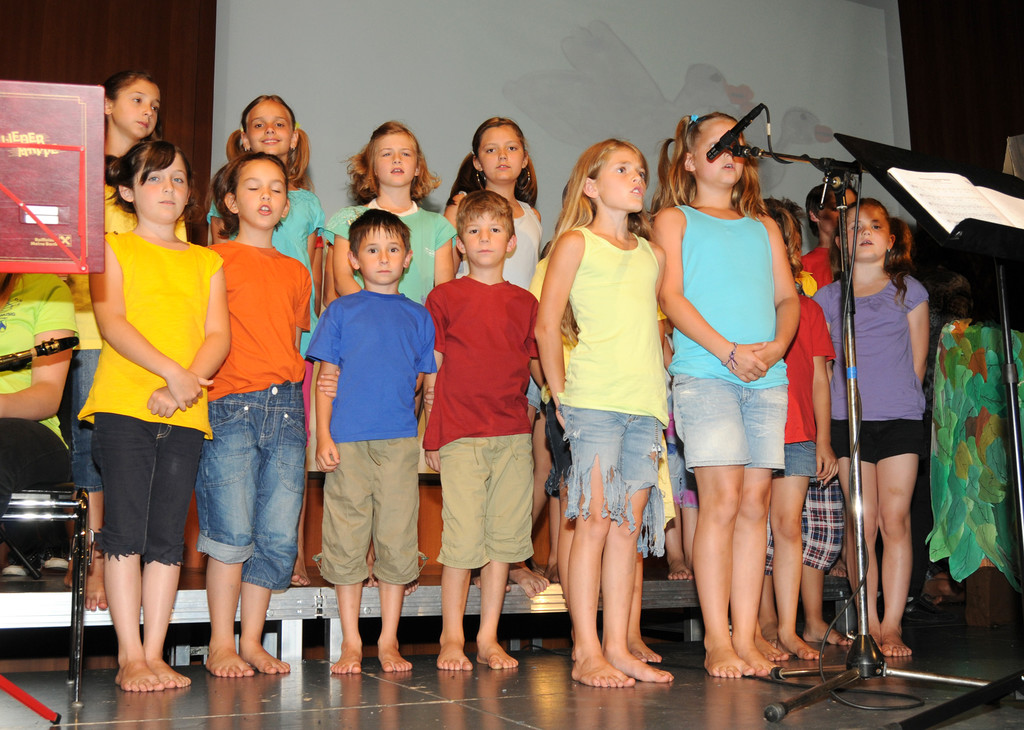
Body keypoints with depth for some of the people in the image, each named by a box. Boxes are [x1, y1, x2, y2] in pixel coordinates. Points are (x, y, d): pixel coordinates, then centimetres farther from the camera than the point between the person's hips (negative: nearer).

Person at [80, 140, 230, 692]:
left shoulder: (206, 262, 18)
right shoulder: (113, 248, 8)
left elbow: (218, 335, 7)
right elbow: (112, 322, -6)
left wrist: (186, 385, -11)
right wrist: (171, 371, -17)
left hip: (185, 414, 3)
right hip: (123, 405, -3)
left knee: (168, 536, 3)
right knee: (125, 530, -5)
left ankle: (154, 654, 9)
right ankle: (130, 657, 2)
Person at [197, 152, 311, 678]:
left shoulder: (297, 273, 18)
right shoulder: (215, 260, 4)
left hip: (286, 405, 5)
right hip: (231, 405, -4)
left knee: (280, 533, 2)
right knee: (233, 531, -5)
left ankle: (251, 641, 14)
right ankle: (221, 644, 8)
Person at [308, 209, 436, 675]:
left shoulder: (417, 316, 13)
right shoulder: (341, 311, 7)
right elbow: (327, 376, 5)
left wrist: (419, 428, 6)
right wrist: (323, 436, -3)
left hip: (399, 442, 2)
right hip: (347, 440, -1)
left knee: (397, 540, 3)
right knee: (346, 541, 3)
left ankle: (389, 641, 15)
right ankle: (351, 643, 14)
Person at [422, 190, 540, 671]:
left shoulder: (524, 303, 13)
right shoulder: (444, 298, 5)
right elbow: (433, 374, 4)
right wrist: (432, 434, 0)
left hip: (513, 434, 3)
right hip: (461, 433, -3)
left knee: (504, 536, 5)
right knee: (462, 536, -5)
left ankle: (489, 638, 15)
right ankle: (451, 636, 10)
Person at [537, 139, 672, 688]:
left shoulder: (651, 255, 19)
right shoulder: (576, 242, 3)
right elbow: (547, 325, -2)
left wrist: (655, 382, 10)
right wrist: (561, 396, -4)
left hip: (646, 403, 5)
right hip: (595, 400, -5)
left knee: (630, 524, 5)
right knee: (595, 520, -5)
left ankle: (618, 647, 11)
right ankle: (586, 653, 1)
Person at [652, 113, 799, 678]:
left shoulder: (764, 227, 25)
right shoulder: (674, 220, 12)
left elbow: (787, 297, 18)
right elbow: (671, 296, 0)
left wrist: (776, 346, -4)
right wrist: (727, 350, -12)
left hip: (767, 376, 4)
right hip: (705, 372, -4)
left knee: (755, 504, 0)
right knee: (722, 499, -12)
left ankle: (745, 638, 4)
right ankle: (717, 640, -6)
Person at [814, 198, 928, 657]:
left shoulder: (908, 290, 11)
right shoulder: (828, 297, 11)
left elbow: (917, 359, 12)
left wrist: (900, 398, 7)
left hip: (900, 417, 0)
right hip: (848, 418, 0)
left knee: (895, 519, -5)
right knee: (862, 522, -1)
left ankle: (891, 626, 0)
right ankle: (869, 625, 6)